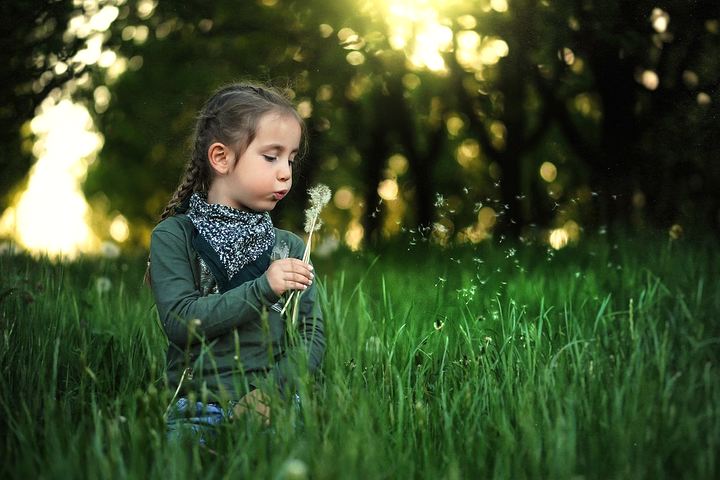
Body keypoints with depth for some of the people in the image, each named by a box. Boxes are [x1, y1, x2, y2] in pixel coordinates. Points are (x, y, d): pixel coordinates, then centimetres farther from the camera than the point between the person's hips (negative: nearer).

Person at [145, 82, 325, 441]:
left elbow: (313, 335, 7)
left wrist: (270, 392, -10)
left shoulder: (290, 247, 12)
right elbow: (179, 321, -10)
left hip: (276, 408, 2)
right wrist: (262, 289, -18)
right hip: (199, 411, -2)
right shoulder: (174, 237, 3)